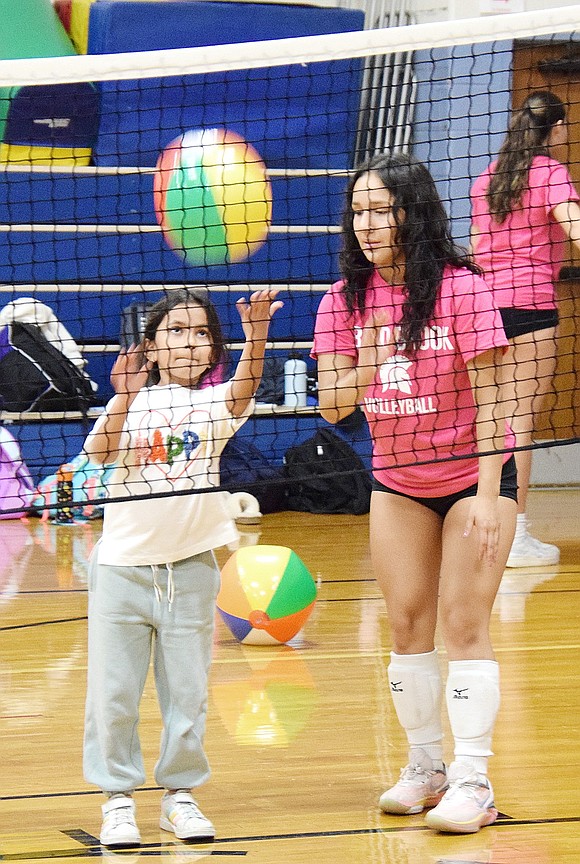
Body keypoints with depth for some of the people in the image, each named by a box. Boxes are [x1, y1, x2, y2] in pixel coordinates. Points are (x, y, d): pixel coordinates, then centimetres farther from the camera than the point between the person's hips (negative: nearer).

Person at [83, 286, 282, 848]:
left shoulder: (215, 404, 2)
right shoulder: (132, 402, 0)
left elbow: (242, 392, -20)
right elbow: (97, 451, -16)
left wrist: (256, 338, -38)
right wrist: (123, 403, -33)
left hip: (190, 565, 1)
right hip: (123, 563, -1)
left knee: (186, 690, 6)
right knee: (114, 690, 2)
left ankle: (179, 794, 18)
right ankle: (118, 798, 11)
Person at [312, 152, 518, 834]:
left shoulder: (461, 288, -18)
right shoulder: (346, 299, -6)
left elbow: (487, 398, -16)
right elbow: (331, 405, -8)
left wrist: (488, 497, -20)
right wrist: (373, 356, -26)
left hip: (473, 475, -4)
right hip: (398, 481, 5)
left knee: (463, 624, -8)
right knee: (407, 625, 5)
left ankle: (473, 780, -5)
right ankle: (425, 767, 17)